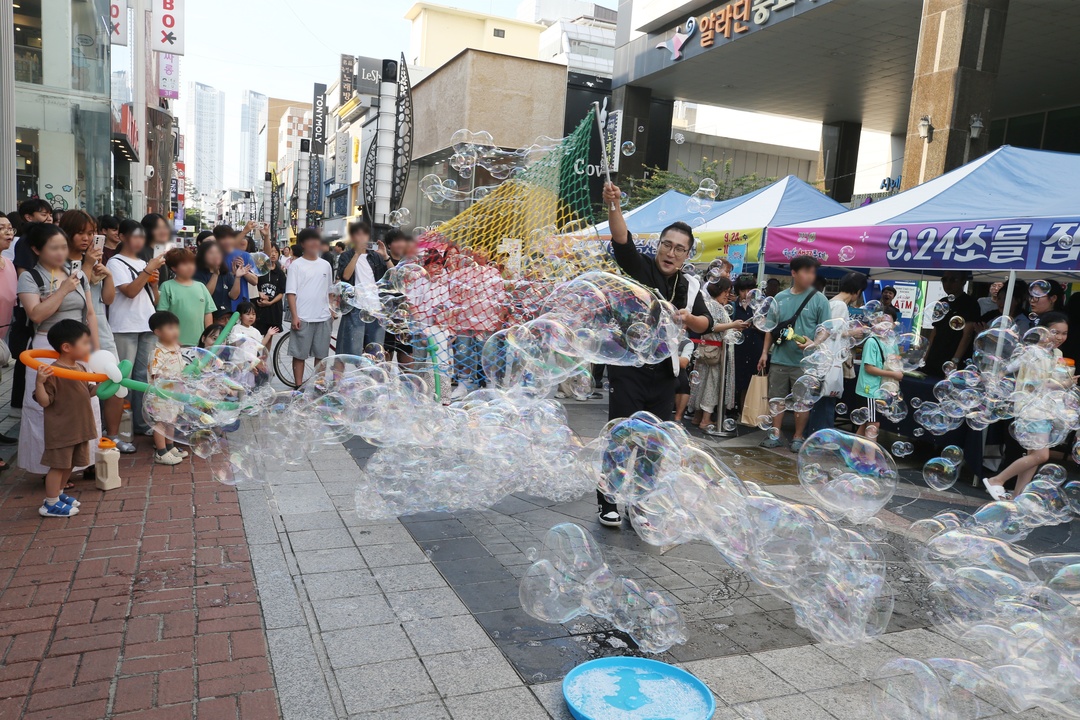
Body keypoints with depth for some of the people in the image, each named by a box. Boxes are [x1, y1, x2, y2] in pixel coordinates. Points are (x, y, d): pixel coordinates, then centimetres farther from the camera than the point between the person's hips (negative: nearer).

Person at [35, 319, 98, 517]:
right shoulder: (53, 372, -21)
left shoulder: (81, 368, 6)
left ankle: (58, 494, 37)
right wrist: (39, 382, -35)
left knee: (70, 464, 20)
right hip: (61, 430, -8)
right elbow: (44, 402, -22)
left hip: (79, 427, 9)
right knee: (58, 465, 2)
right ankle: (50, 504, 14)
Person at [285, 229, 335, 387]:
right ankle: (299, 387, 10)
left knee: (321, 354, 9)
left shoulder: (325, 265, 11)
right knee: (299, 354, 2)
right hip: (303, 318, -4)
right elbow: (291, 292, -5)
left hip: (323, 318, 4)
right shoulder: (297, 265, -1)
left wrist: (331, 311, 10)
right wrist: (295, 316, -12)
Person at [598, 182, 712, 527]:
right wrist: (613, 207, -37)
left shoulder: (689, 287, 9)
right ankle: (607, 502, 9)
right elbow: (622, 241, -21)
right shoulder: (641, 269, -4)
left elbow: (707, 323, 10)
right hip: (628, 367, -5)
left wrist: (689, 318, -12)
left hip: (664, 373, 5)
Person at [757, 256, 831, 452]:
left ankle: (798, 438, 18)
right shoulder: (779, 298, 7)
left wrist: (813, 344, -23)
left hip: (804, 362, -3)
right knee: (777, 398, 10)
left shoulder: (819, 300, -3)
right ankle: (775, 435, 21)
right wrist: (765, 352, 9)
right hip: (779, 360, 3)